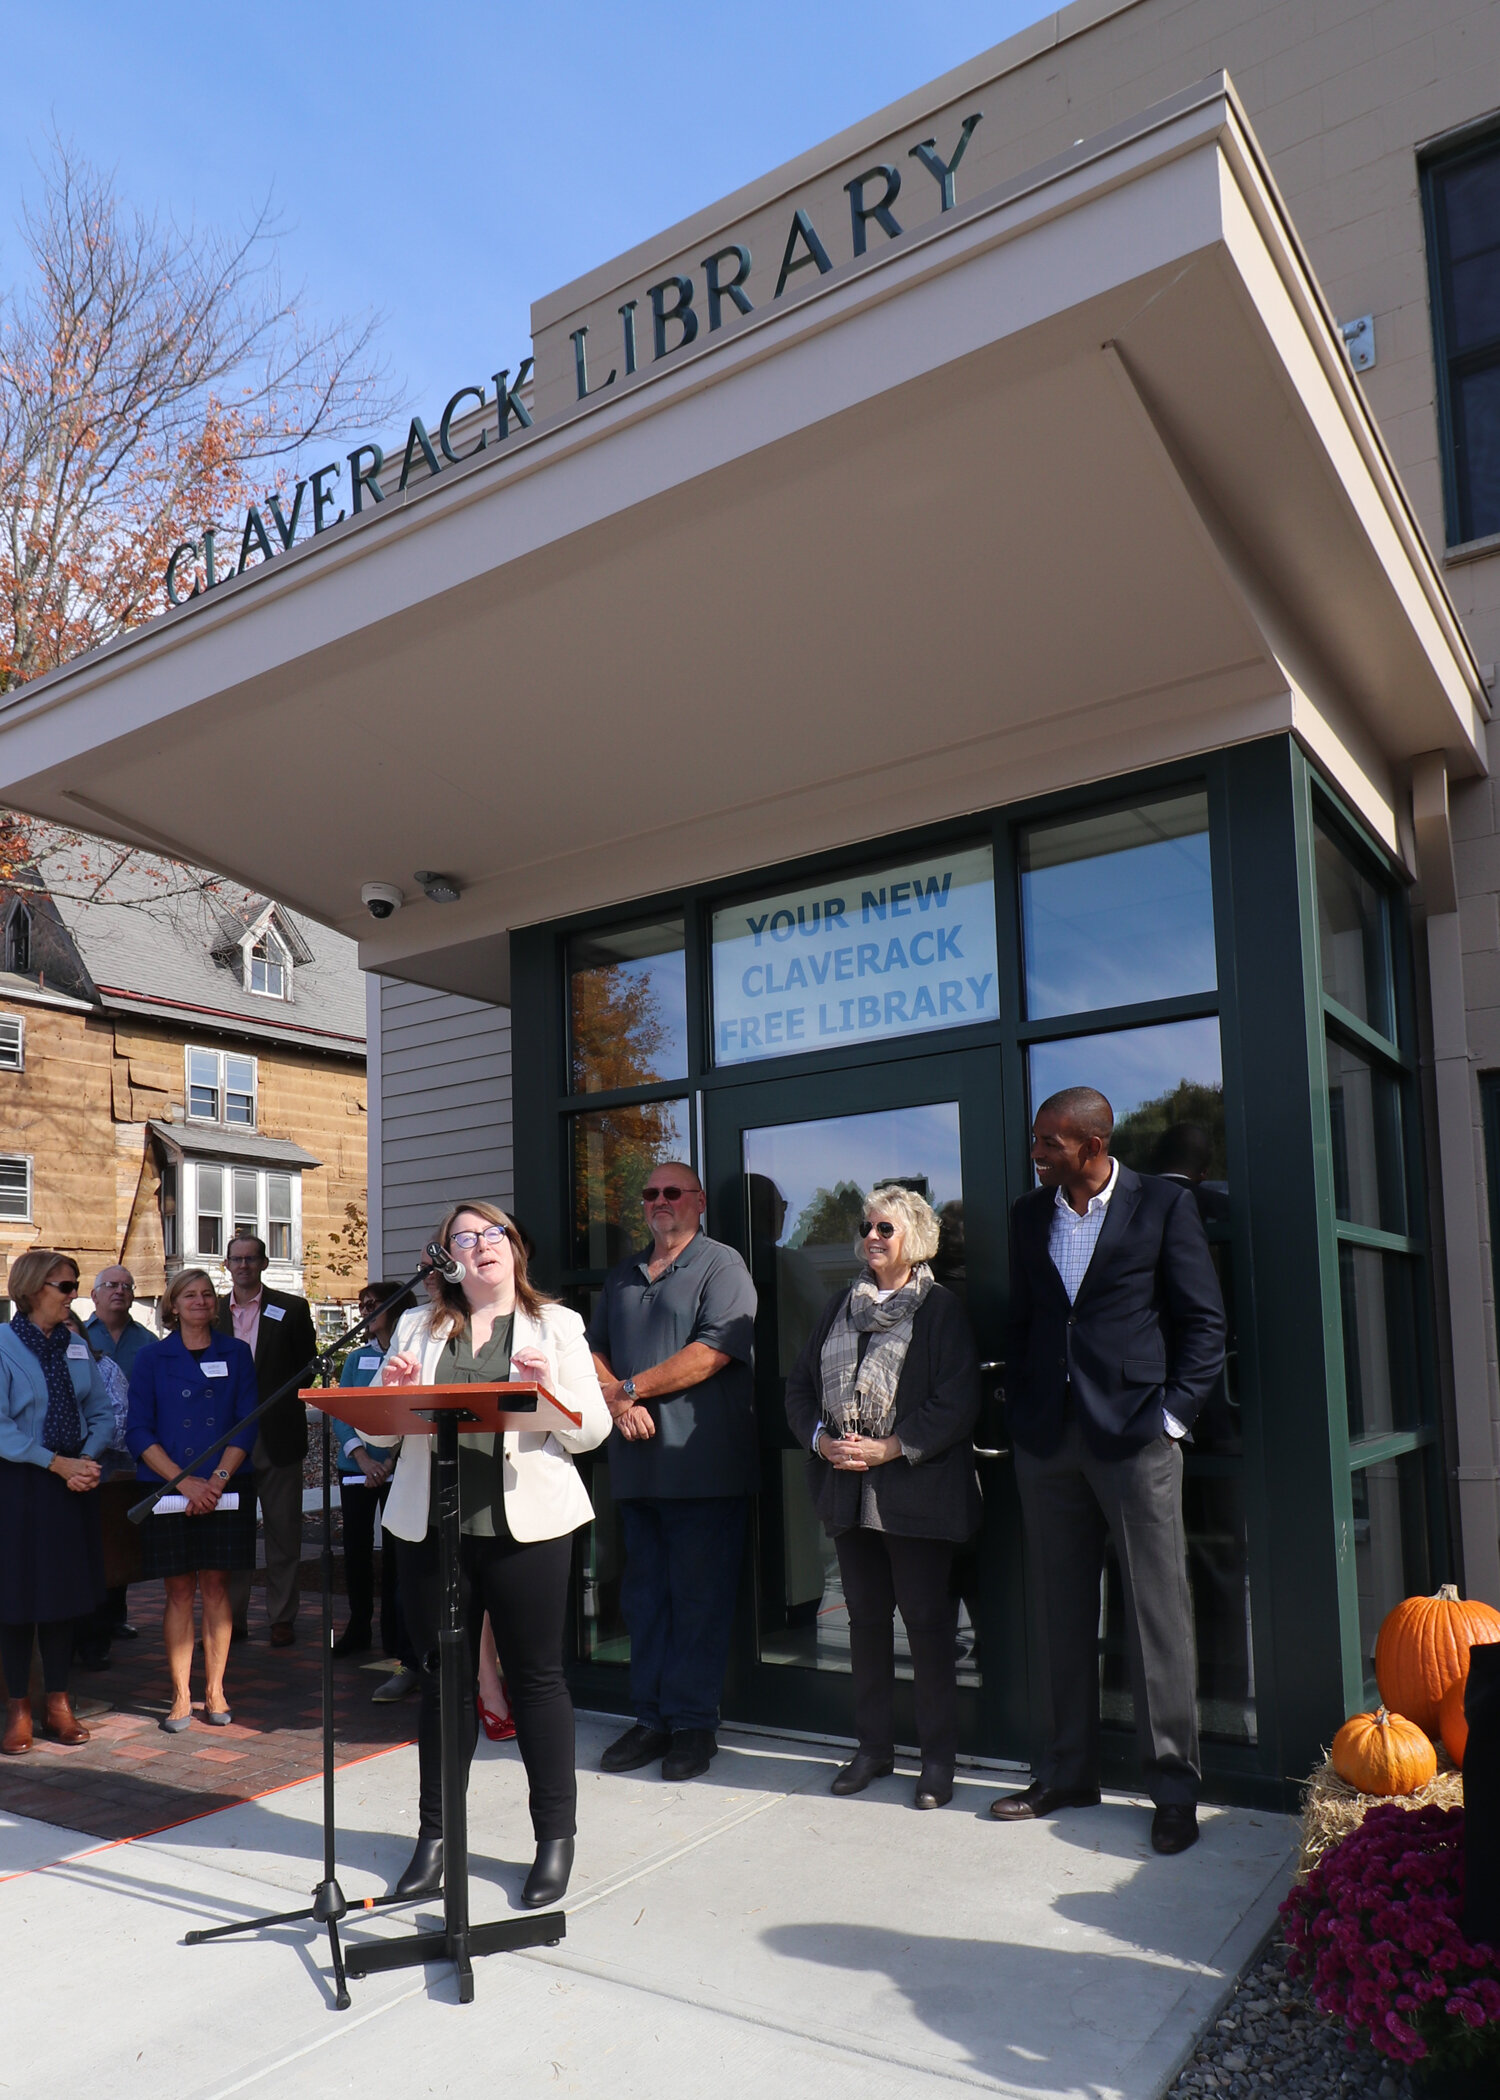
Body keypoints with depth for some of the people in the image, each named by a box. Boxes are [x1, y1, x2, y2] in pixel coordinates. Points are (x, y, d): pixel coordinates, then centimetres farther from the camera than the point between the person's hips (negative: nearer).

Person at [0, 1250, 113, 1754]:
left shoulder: (78, 1349, 9)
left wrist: (88, 1457, -11)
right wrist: (56, 1462, -19)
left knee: (65, 1592, 10)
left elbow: (102, 1413, 7)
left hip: (73, 1484, 5)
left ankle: (58, 1704, 20)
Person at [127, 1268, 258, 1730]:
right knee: (179, 1590, 2)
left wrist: (219, 1478, -11)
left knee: (216, 1586, 3)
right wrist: (185, 1482, -12)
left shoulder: (236, 1354, 6)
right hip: (168, 1489, 0)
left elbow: (248, 1422, 2)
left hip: (225, 1490, 1)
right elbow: (139, 1431, -1)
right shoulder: (152, 1358, 4)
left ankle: (214, 1690, 12)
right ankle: (181, 1696, 9)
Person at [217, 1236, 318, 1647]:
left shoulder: (291, 1309, 1)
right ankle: (233, 1616, 17)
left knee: (283, 1530, 3)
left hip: (277, 1435, -2)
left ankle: (283, 1617, 12)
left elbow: (308, 1367, 2)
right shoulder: (212, 1312, 9)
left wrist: (279, 1406, -6)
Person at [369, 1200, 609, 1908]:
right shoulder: (418, 1327, 10)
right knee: (443, 1677, 11)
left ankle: (555, 1837, 18)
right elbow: (377, 1432, 10)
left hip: (527, 1525, -2)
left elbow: (593, 1430, -1)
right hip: (431, 1526, 2)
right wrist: (392, 1389, -10)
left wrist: (549, 1390, -19)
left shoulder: (556, 1326, 4)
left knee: (537, 1675, 5)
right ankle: (434, 1835, 26)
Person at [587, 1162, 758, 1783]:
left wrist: (630, 1387, -10)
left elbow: (716, 1349, -15)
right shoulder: (622, 1277, 18)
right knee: (643, 1592, 11)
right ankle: (650, 1717, 20)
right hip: (636, 1461, 6)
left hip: (703, 1463, -6)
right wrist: (617, 1402, -7)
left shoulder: (721, 1265, -2)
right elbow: (594, 1351, 14)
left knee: (699, 1596, 1)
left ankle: (693, 1723, 11)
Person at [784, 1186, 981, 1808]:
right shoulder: (841, 1306, 13)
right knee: (866, 1617, 13)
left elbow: (957, 1403, -12)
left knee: (927, 1620, 1)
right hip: (848, 1491, 5)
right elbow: (799, 1385, 13)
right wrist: (821, 1439, -4)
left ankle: (938, 1756, 14)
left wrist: (889, 1448, -16)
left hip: (917, 1492, -5)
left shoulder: (941, 1309, -4)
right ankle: (873, 1745, 26)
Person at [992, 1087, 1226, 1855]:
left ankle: (1173, 1786, 14)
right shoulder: (1028, 1215, 11)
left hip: (1133, 1436, -4)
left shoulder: (1163, 1205, -2)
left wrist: (1172, 1414, -9)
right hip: (1048, 1440, 4)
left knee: (1156, 1611, 1)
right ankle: (1067, 1773, 24)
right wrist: (1022, 1414, 6)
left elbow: (1204, 1321, -2)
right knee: (1061, 1613, 11)